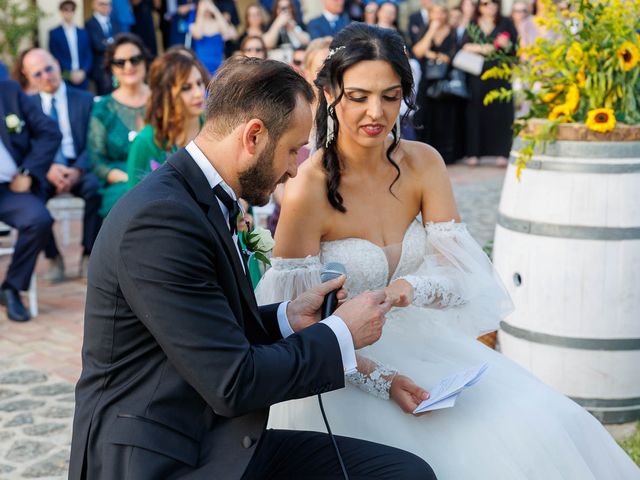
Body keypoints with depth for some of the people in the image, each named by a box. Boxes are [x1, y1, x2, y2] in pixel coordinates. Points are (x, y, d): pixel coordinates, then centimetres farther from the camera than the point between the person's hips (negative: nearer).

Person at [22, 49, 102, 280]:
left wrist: (77, 171, -19)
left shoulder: (85, 100, 10)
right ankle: (53, 257, -13)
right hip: (46, 171, 1)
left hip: (79, 168, -1)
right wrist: (48, 169, -18)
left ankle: (88, 256, -17)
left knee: (96, 187, -34)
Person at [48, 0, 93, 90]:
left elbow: (88, 55, 10)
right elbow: (55, 57, -2)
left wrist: (83, 72, -7)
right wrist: (70, 74, -11)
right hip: (64, 79, -3)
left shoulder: (83, 33, 15)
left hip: (82, 77, 3)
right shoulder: (54, 33, 4)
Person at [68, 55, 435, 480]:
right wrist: (341, 336, -10)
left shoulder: (204, 201, 8)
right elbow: (232, 383, -20)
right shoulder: (159, 218, -21)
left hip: (226, 445, 9)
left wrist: (285, 320, 4)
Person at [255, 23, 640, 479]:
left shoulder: (423, 164, -4)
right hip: (340, 370, -4)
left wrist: (409, 288, -28)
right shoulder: (307, 190, -18)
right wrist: (378, 379, -22)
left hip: (415, 342, 4)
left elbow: (461, 278, -7)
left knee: (539, 428, -13)